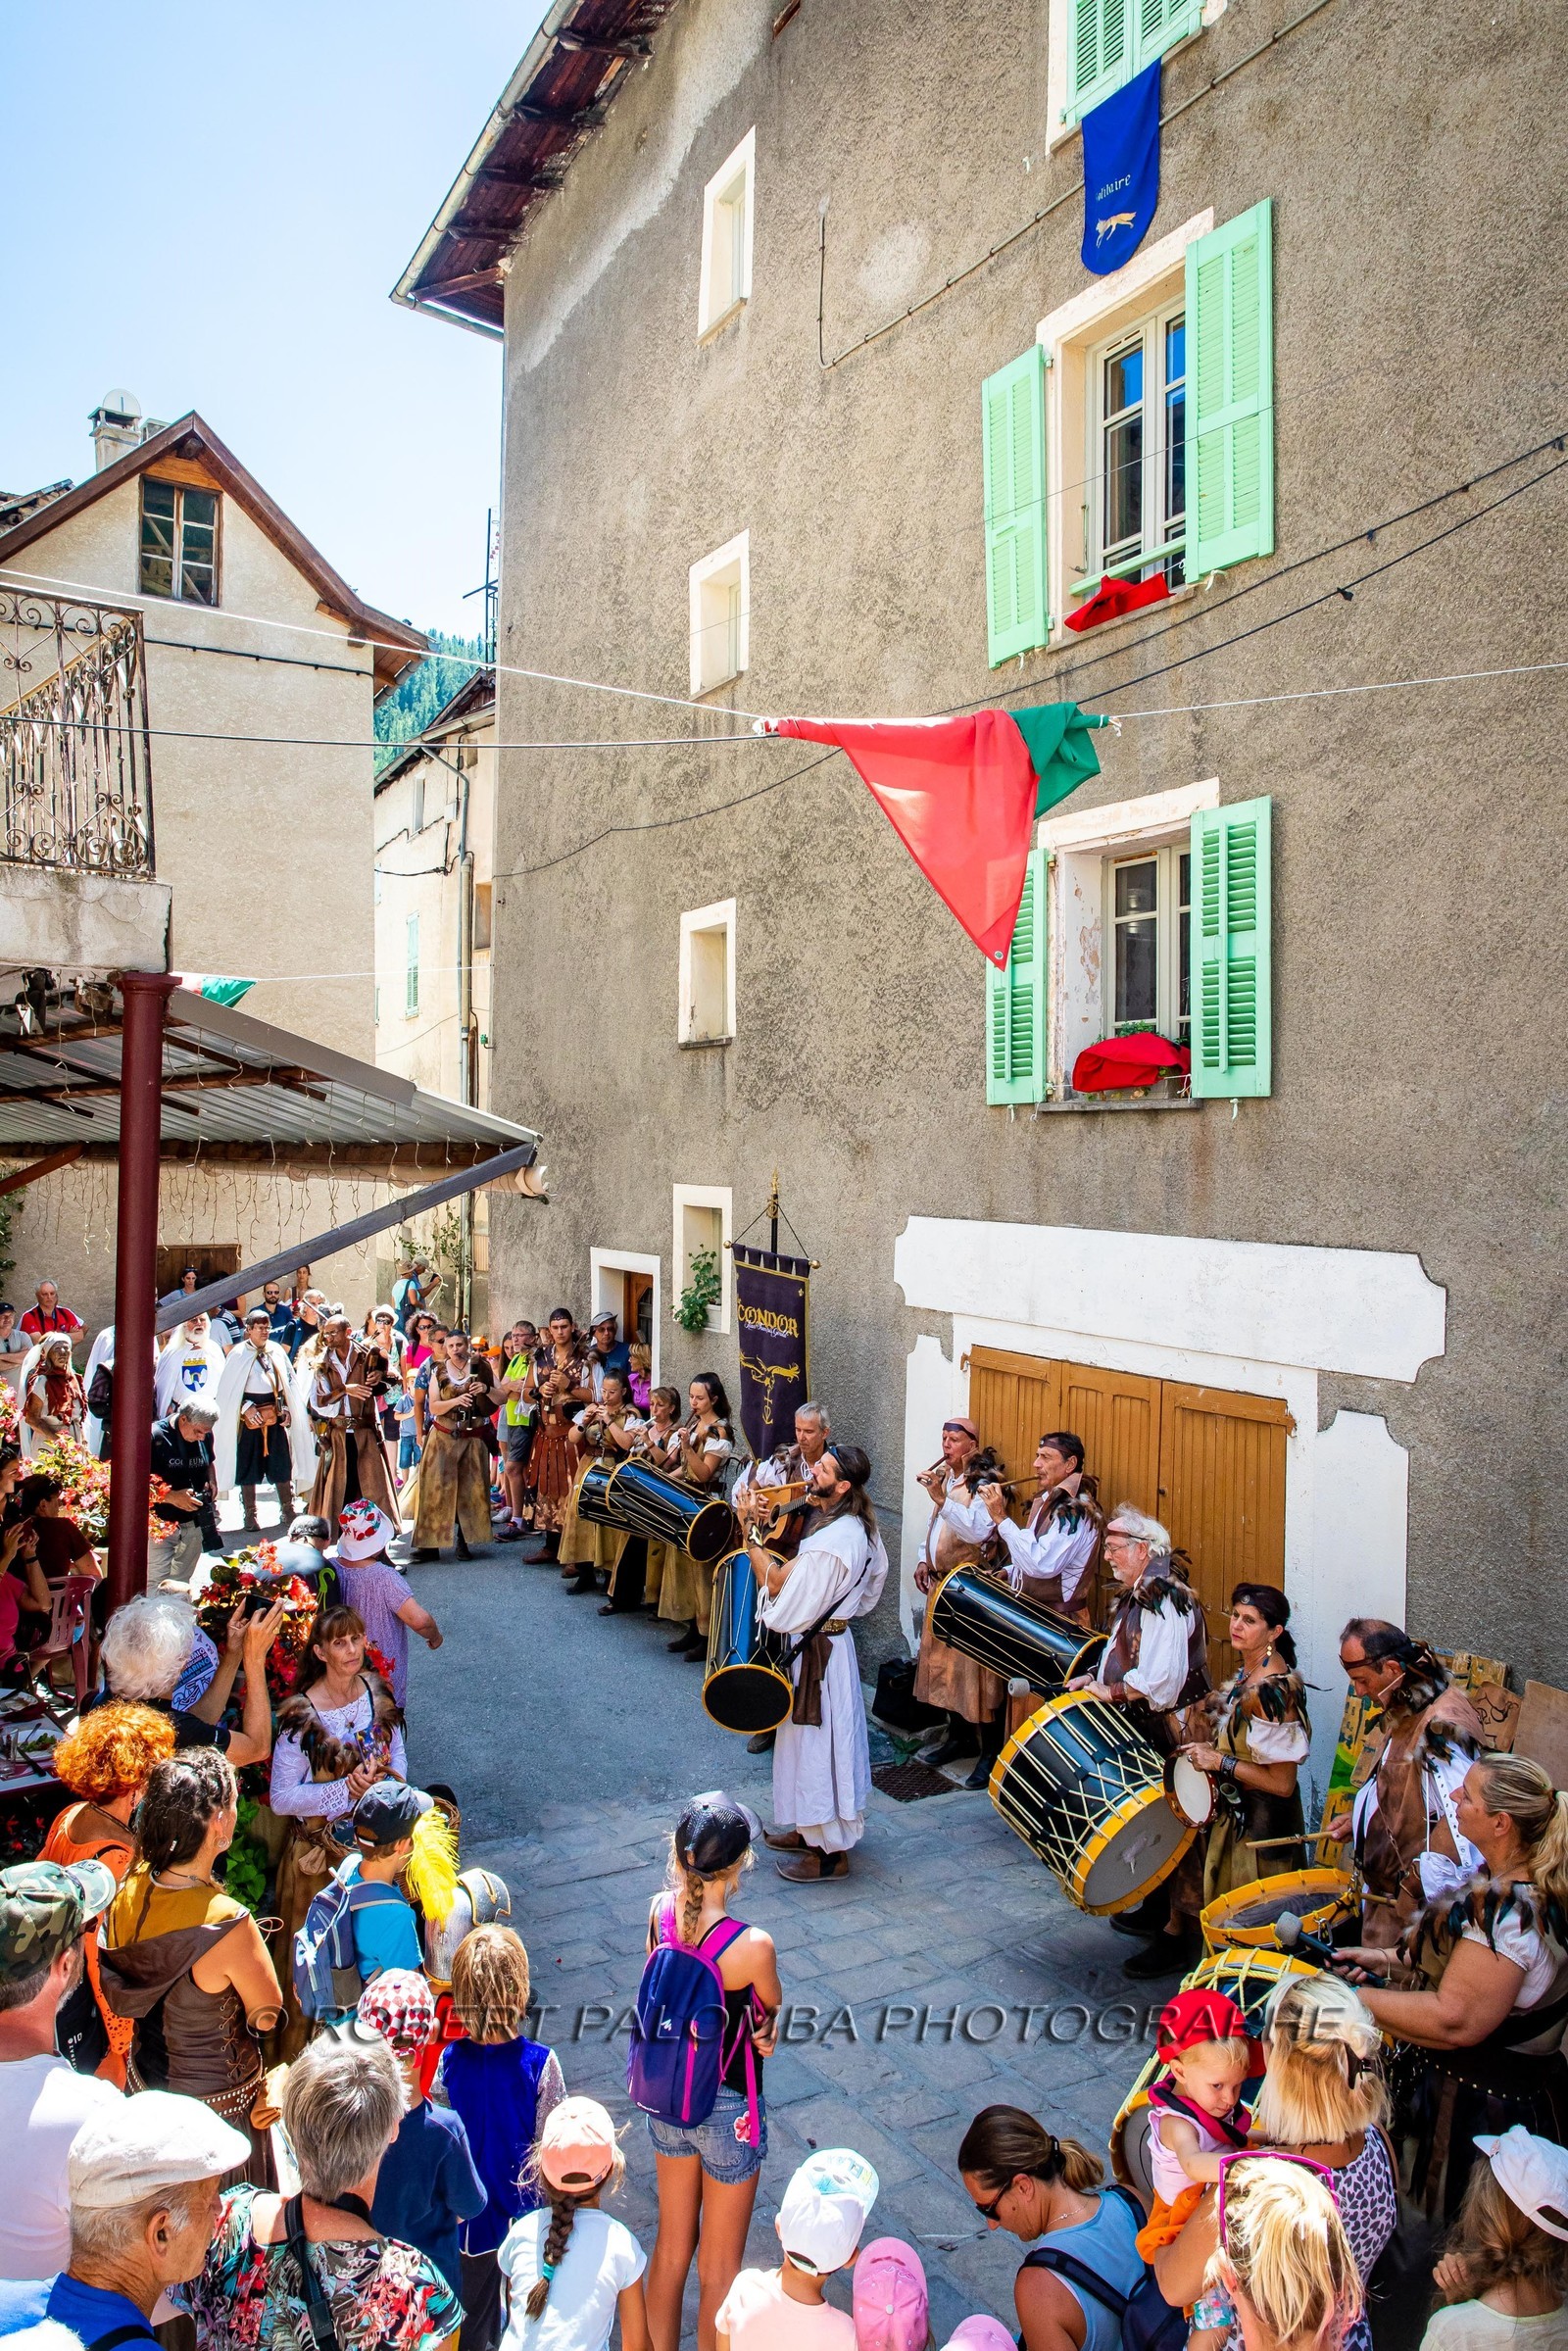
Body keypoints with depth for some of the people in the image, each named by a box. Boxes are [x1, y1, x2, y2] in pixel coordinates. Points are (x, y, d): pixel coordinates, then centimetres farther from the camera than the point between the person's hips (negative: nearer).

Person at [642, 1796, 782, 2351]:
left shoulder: (659, 1914, -16)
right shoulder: (751, 1946, -31)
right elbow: (771, 2010, -10)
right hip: (727, 2113, -5)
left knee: (671, 2246, 26)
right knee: (719, 2270, 18)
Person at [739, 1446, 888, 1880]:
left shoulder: (831, 1542, -29)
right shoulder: (856, 1526, 2)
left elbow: (775, 1584, -26)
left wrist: (750, 1531, -23)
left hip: (817, 1649, -10)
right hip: (830, 1637, 10)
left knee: (818, 1740, 3)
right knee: (817, 1736, 21)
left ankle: (829, 1851, 17)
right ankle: (812, 1829, 36)